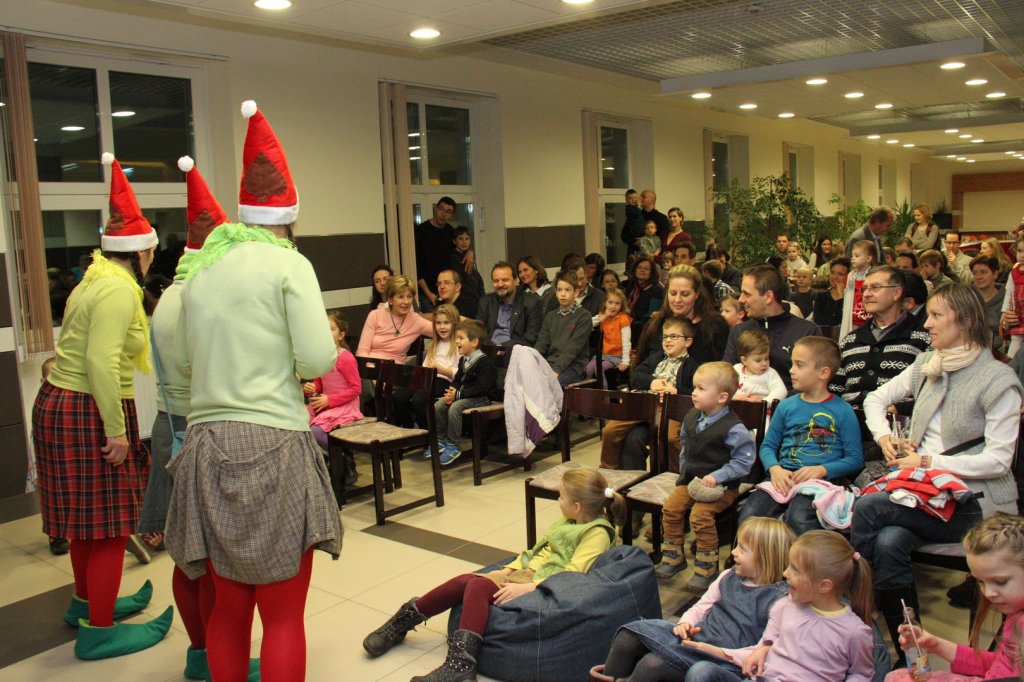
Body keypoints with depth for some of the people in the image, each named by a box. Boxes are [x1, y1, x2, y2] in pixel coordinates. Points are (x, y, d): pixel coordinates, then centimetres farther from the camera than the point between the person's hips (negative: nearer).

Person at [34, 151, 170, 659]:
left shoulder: (96, 280, 14)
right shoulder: (118, 289, -17)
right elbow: (101, 362, -25)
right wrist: (117, 429, -22)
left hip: (61, 403, 10)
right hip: (88, 412, -10)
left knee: (89, 516, 22)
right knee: (107, 522, -1)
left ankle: (87, 600, 38)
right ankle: (99, 630, 10)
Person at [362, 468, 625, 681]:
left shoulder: (597, 532, -11)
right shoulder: (565, 520, 19)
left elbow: (571, 575, -21)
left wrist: (526, 588, -27)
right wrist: (509, 568, 11)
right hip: (523, 573, 8)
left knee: (478, 586, -26)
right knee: (465, 580, -10)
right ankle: (406, 619, 5)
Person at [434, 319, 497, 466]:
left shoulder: (483, 361, -17)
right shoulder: (463, 359, 13)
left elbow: (482, 388, -23)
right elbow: (457, 379, 19)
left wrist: (458, 394, -22)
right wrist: (451, 391, -4)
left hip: (480, 398, -9)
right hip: (464, 395, 9)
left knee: (455, 407, -29)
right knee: (438, 405, -6)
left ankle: (453, 446, -17)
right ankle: (440, 440, 8)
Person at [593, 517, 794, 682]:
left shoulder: (778, 599, -12)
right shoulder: (729, 577, 10)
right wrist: (685, 623, -2)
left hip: (724, 661, -8)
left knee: (652, 665, -26)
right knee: (628, 636, -7)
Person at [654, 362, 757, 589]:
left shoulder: (733, 428, -17)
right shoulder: (691, 418, 6)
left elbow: (744, 461, -16)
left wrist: (716, 477, -22)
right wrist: (685, 470, 10)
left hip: (721, 486, -7)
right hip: (691, 479, 7)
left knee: (700, 514, -25)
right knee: (670, 507, -9)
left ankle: (706, 568, -6)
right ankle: (673, 557, 11)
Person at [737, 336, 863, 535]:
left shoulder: (842, 411, 5)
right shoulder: (787, 406, 16)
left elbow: (855, 459, 3)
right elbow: (767, 445, 17)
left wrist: (821, 470, -13)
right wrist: (775, 469, -5)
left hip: (821, 481, -3)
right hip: (783, 476, 3)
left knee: (798, 518, -33)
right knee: (748, 516, -22)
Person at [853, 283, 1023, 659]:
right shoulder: (926, 365, 10)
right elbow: (876, 398, 21)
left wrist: (929, 462, -17)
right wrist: (884, 437, 2)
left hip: (975, 501, -5)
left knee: (868, 506, -27)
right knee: (888, 542, -27)